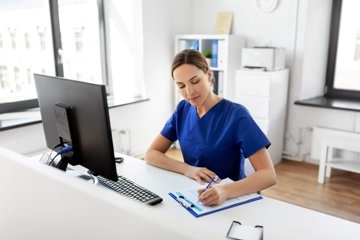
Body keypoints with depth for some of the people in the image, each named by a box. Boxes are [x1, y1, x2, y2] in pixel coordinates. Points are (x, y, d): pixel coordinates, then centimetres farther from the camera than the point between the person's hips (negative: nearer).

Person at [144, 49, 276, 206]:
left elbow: (269, 175, -19)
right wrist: (187, 169, -16)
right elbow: (151, 154, 0)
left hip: (230, 199, -3)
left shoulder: (236, 115, -14)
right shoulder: (183, 110, 1)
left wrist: (225, 191, -36)